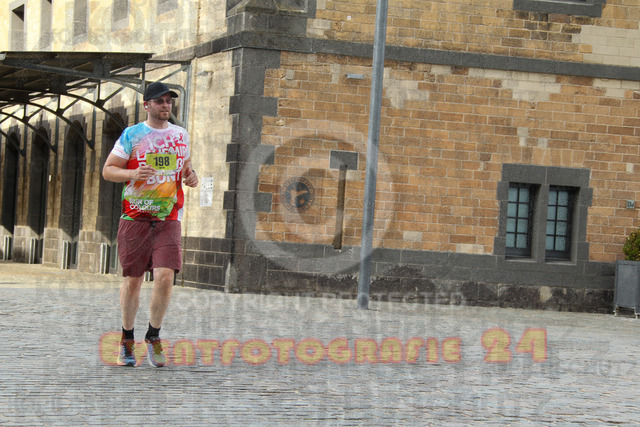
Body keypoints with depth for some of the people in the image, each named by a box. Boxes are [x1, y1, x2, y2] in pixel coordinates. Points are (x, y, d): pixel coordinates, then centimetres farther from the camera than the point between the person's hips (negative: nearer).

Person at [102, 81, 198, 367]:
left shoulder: (180, 135, 13)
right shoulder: (131, 135, 2)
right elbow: (108, 170, 2)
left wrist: (190, 177, 3)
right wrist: (132, 174, -17)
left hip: (168, 220, 2)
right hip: (135, 218, -2)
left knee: (165, 276, -13)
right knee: (133, 280, 2)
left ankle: (153, 337, 5)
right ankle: (127, 338, 20)